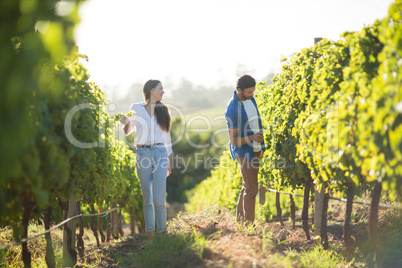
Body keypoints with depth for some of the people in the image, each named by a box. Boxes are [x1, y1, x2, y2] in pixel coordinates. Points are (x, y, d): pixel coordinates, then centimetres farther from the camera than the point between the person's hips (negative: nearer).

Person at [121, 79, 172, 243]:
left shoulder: (163, 110, 10)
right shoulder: (136, 108, 4)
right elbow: (127, 131, 15)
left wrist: (169, 161, 17)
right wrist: (126, 123, -9)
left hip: (160, 154, 0)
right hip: (142, 154, 0)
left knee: (158, 199, -8)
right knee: (147, 199, 5)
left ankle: (162, 234, 4)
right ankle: (150, 235, 13)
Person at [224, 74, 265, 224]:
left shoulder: (250, 98, 3)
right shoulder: (233, 110, -23)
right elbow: (233, 139, -19)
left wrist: (261, 147, 21)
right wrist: (252, 138, -33)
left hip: (255, 150, 8)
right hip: (244, 151, -8)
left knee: (248, 186, 15)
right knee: (251, 189, -6)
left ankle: (240, 218, 26)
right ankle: (249, 223, 1)